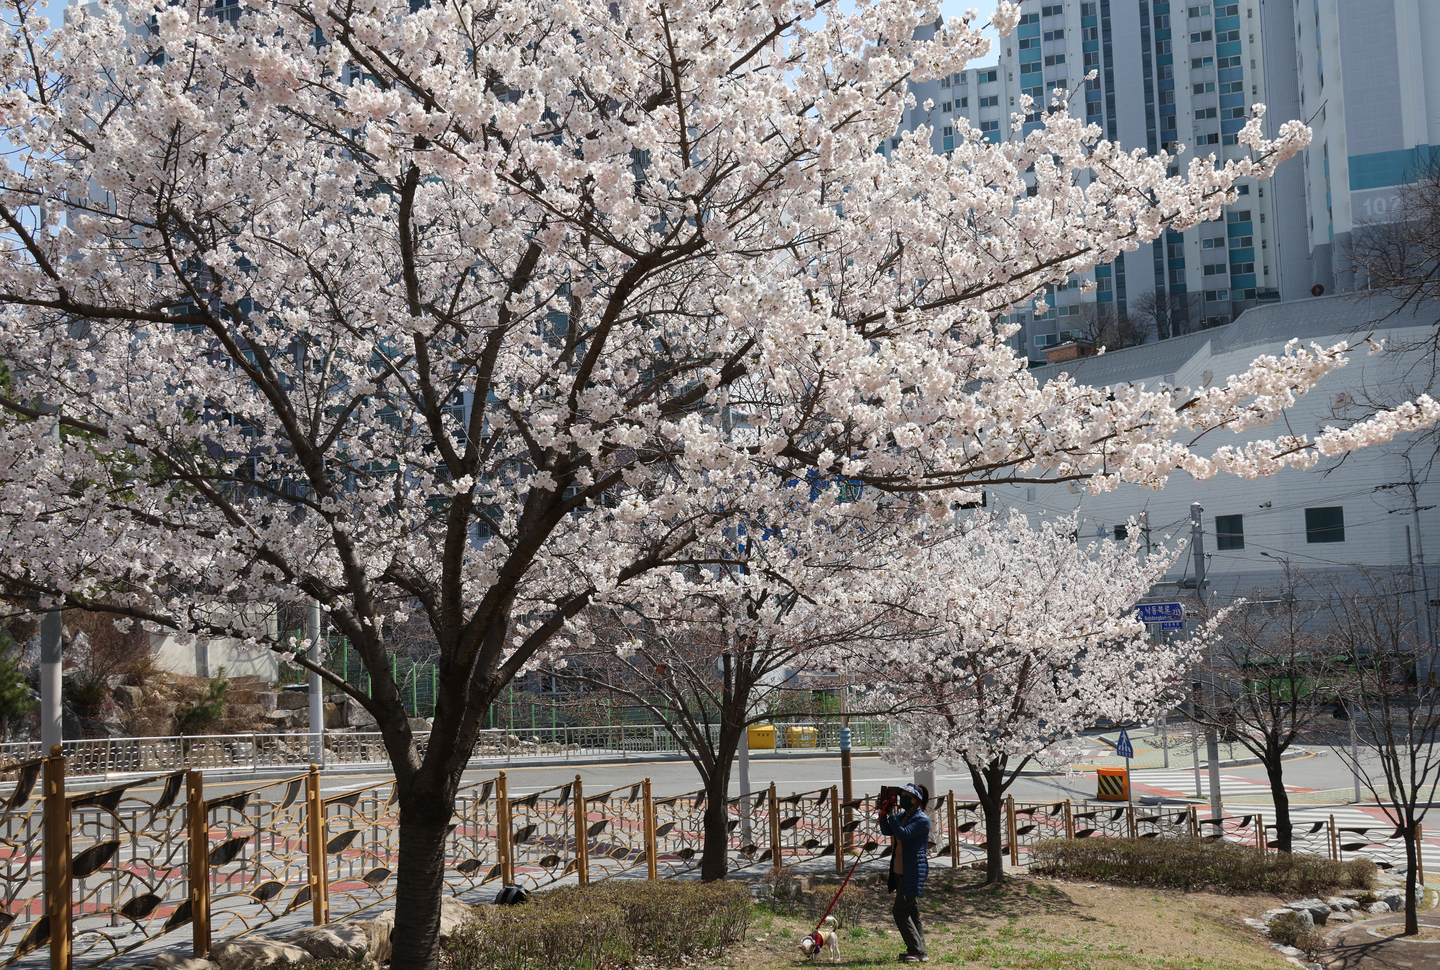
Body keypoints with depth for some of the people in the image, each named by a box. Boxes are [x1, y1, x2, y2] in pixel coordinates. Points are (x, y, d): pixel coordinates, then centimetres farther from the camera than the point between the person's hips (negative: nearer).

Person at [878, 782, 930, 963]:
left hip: (912, 872, -9)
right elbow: (887, 830, 5)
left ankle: (917, 952, -6)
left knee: (901, 912, -11)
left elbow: (903, 834, -25)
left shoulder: (922, 820, -15)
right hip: (900, 871, 9)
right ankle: (918, 951, 22)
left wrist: (892, 814, -22)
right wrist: (884, 812, -8)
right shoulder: (902, 815, 11)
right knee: (911, 911, 14)